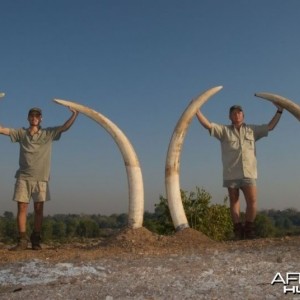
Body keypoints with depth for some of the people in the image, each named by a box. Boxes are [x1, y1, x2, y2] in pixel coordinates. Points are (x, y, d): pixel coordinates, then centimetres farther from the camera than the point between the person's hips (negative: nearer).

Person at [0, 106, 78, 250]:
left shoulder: (48, 133, 8)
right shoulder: (21, 133, 10)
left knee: (39, 208, 0)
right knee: (22, 207, -4)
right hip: (23, 177, 0)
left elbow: (65, 127, -1)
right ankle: (22, 240, 0)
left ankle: (36, 240, 8)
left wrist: (75, 114, -12)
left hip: (41, 178, 0)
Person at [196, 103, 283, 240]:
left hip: (248, 172, 1)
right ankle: (238, 230, 9)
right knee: (234, 201, 3)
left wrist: (279, 111, 17)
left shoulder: (252, 130, 16)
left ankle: (248, 229, 6)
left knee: (252, 200, -9)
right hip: (231, 173, -1)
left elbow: (270, 126, 20)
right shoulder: (224, 130, 9)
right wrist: (197, 111, -8)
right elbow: (207, 125, 0)